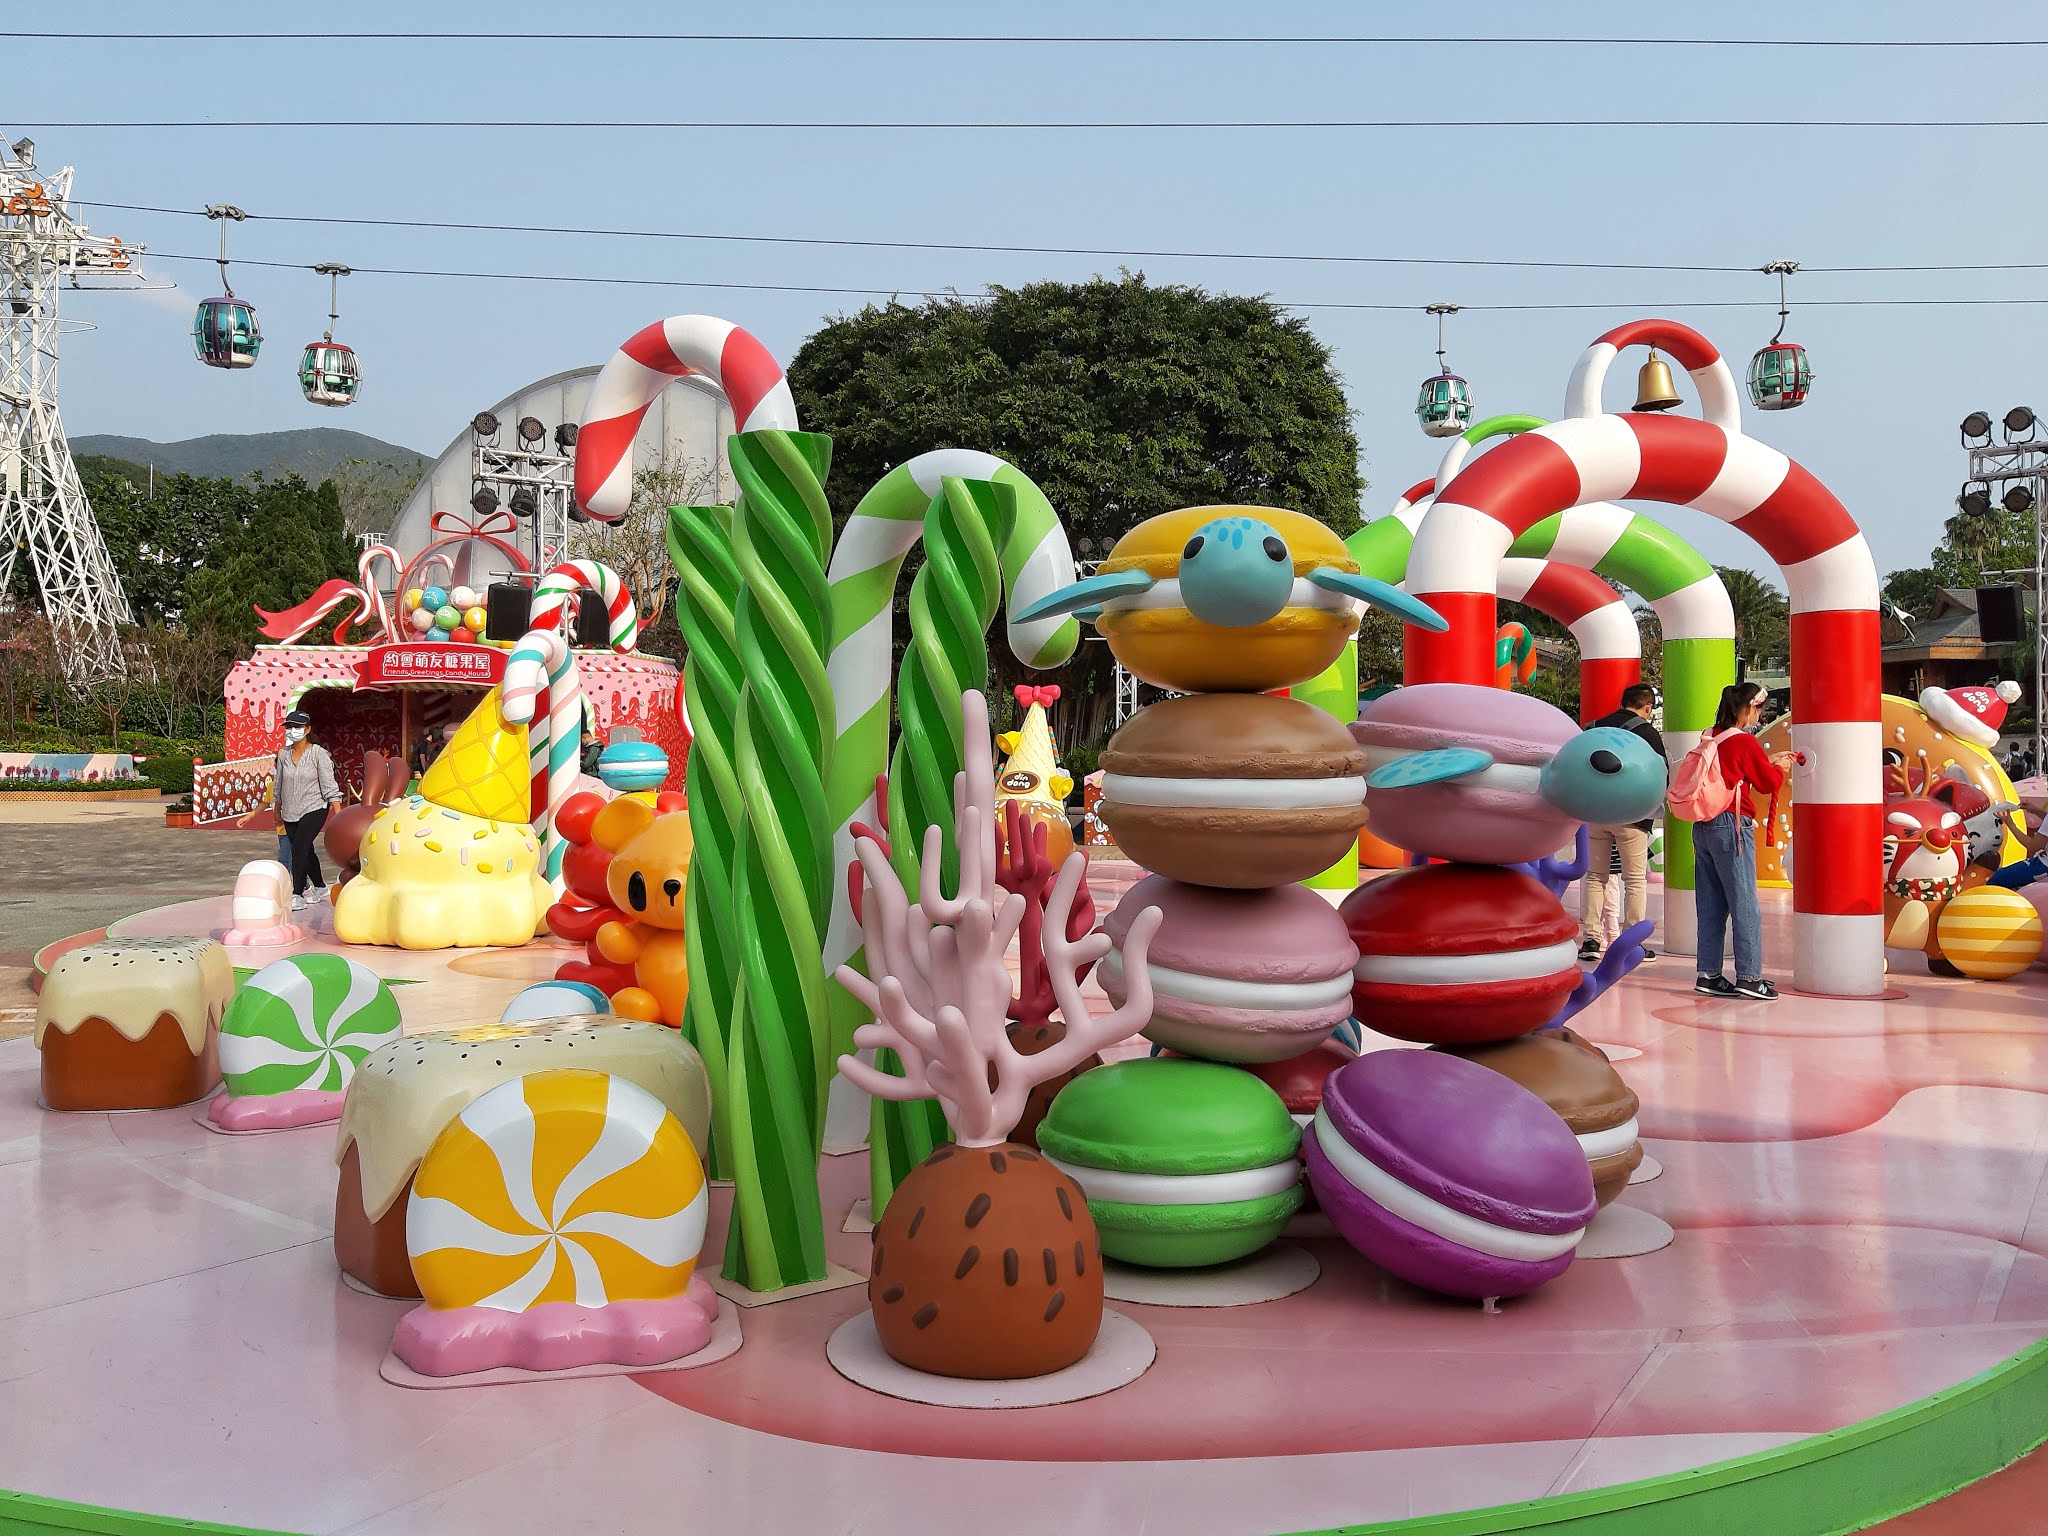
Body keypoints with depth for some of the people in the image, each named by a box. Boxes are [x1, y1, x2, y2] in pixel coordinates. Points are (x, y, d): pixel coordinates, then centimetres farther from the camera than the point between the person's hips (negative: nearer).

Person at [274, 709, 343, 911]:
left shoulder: (318, 754, -9)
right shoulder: (283, 754, 4)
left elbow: (329, 785, -11)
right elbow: (279, 785, 15)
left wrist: (339, 815, -17)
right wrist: (278, 812, 20)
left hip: (314, 809, -5)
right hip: (290, 813, 5)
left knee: (299, 848, -18)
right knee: (306, 851, 15)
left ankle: (297, 895, -14)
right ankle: (320, 887, 34)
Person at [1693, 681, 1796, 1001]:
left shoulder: (1712, 739, 12)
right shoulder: (1744, 742, -9)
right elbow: (1769, 783, -2)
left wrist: (1768, 760, 23)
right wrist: (1779, 767, 17)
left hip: (1704, 827, 8)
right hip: (1731, 826, -8)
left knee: (1711, 906, 9)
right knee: (1744, 903, -4)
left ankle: (1709, 975, 10)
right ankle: (1748, 976, -4)